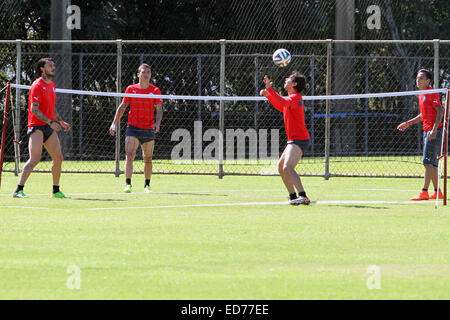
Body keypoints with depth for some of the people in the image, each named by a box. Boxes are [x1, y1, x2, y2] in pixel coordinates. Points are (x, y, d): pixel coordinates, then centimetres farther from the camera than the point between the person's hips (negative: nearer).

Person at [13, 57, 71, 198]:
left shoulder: (52, 86, 16)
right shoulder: (38, 85, -11)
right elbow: (34, 110, -17)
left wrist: (61, 122, 19)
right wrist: (50, 122, -23)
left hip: (49, 128, 8)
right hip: (37, 126, -8)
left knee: (58, 157, 7)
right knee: (35, 159, -17)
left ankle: (56, 191, 18)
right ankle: (19, 190, -16)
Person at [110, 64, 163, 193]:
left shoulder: (155, 90, 2)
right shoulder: (131, 89, 3)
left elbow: (159, 110, 0)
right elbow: (122, 107, 9)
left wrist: (157, 123, -18)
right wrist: (114, 124, 4)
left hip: (149, 129, 1)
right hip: (133, 128, -1)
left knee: (148, 159, 8)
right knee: (129, 156, -15)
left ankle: (147, 185, 21)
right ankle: (128, 184, -20)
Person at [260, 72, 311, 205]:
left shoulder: (295, 97, -13)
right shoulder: (292, 98, 18)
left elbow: (283, 102, -35)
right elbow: (281, 107, 37)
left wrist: (270, 89, -35)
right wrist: (268, 96, 27)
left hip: (299, 139, -11)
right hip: (294, 140, 11)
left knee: (287, 167, -25)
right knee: (281, 167, 18)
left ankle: (303, 196, -35)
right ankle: (293, 196, 24)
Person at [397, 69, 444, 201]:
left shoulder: (432, 93, -10)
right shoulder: (421, 95, 18)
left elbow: (440, 111, -18)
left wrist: (435, 129, -27)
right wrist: (409, 123, 23)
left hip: (434, 131, -10)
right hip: (427, 131, 10)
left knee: (428, 161, -14)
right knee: (432, 164, 10)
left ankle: (424, 192, -18)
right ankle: (437, 192, 15)